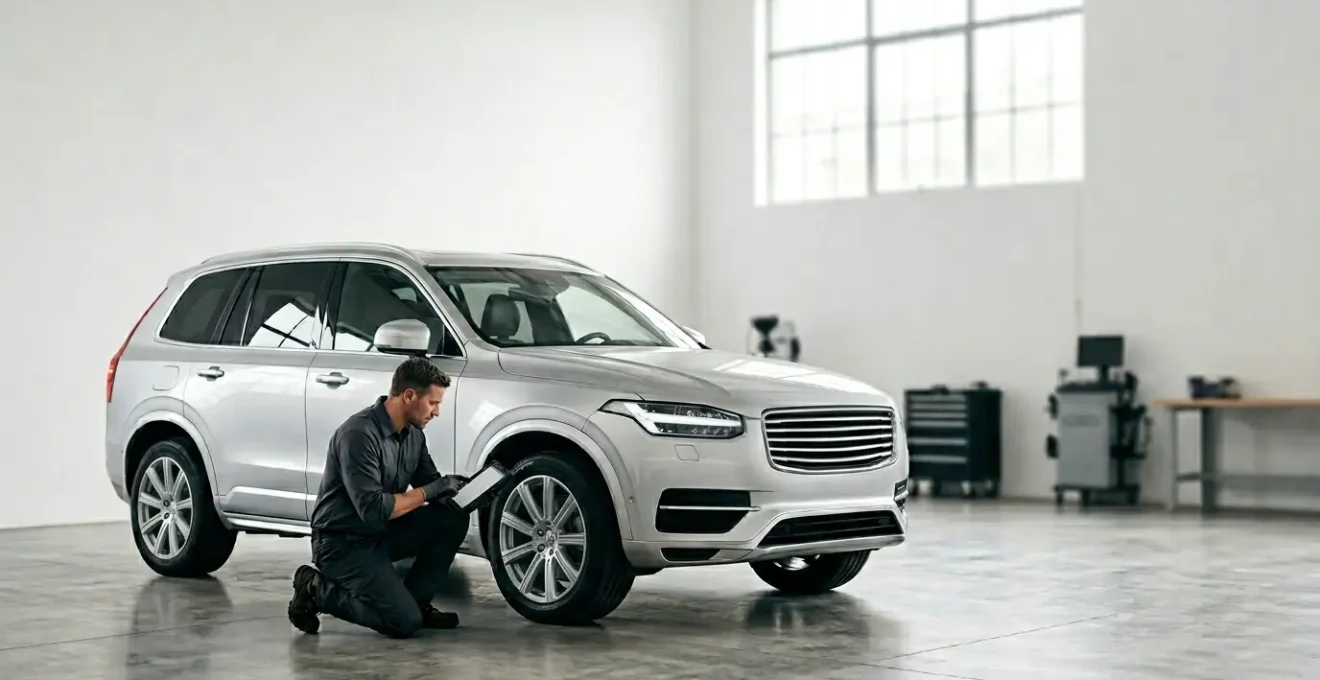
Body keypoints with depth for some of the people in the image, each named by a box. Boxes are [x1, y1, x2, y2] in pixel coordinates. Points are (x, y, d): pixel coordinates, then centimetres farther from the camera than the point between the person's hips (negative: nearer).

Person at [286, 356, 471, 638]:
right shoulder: (359, 433, -25)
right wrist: (429, 491, -22)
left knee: (453, 520, -9)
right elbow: (372, 509, -30)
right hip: (343, 543, -9)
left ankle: (414, 601, 5)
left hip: (382, 533, 9)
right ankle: (317, 590, 0)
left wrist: (453, 487, -11)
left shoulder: (413, 433, 2)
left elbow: (430, 482, 12)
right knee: (404, 622, -19)